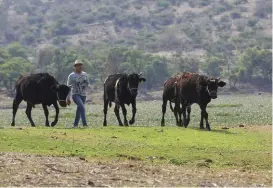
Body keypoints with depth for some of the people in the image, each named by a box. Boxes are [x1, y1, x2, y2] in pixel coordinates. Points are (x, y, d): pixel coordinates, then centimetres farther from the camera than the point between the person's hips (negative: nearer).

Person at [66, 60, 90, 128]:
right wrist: (68, 98, -2)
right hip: (75, 94, -5)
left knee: (79, 109, 9)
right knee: (82, 107, -22)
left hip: (83, 95, 5)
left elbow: (87, 84, 23)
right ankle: (84, 124, -25)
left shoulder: (85, 74, 9)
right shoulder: (71, 76, -3)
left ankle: (75, 124, 24)